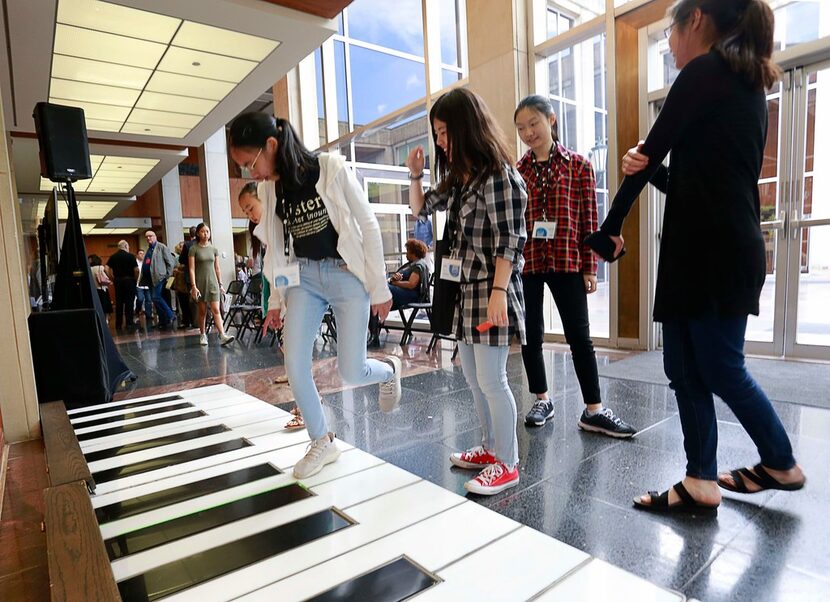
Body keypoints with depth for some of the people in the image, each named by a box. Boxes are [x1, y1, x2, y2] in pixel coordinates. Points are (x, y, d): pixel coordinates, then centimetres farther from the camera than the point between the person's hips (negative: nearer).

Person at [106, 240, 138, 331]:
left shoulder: (113, 257, 5)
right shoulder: (130, 256, -6)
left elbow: (107, 269, -2)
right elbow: (136, 269, -12)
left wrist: (112, 278, 6)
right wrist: (136, 279, 1)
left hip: (117, 281, 4)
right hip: (129, 280, -4)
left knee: (119, 302, 9)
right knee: (129, 302, -1)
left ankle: (118, 324, 13)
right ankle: (129, 323, -3)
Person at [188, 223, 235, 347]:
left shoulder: (214, 249, 8)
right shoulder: (194, 249, -2)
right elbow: (191, 269, -5)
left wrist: (220, 284, 9)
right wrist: (193, 286, -12)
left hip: (213, 282, 2)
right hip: (200, 283, -2)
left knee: (216, 310, -7)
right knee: (202, 311, 5)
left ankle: (223, 335, -17)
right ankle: (202, 335, 19)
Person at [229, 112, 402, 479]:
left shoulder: (331, 168, -12)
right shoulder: (269, 189, 4)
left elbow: (368, 225, -9)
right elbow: (277, 248, 13)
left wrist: (378, 286, -9)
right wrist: (276, 300, 14)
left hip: (348, 275, -5)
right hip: (304, 277, 5)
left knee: (351, 372, -6)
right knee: (294, 364, -5)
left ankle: (389, 370, 31)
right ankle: (322, 442, 17)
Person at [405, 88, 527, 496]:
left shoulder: (497, 173, -11)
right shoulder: (458, 178, 15)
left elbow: (508, 240, -16)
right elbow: (421, 208, 27)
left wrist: (498, 293, -22)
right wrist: (415, 174, 11)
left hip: (491, 290, -9)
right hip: (466, 288, 9)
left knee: (491, 379, -3)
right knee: (473, 377, 15)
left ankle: (507, 464, 13)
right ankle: (490, 448, 31)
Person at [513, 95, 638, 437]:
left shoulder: (578, 165, 3)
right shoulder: (516, 171, 6)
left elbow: (589, 220, 1)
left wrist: (590, 267, -2)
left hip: (567, 262, -2)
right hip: (525, 263, 2)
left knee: (579, 335, 3)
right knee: (531, 335, 9)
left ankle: (593, 411, 12)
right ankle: (542, 401, 26)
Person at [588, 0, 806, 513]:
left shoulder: (705, 71, -6)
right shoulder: (748, 85, 22)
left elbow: (651, 151, -5)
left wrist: (609, 230, 4)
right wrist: (647, 167, -3)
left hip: (713, 252, -9)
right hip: (728, 248, 9)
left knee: (720, 369, 4)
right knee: (686, 369, 9)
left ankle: (783, 464, 26)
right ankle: (701, 480, 16)